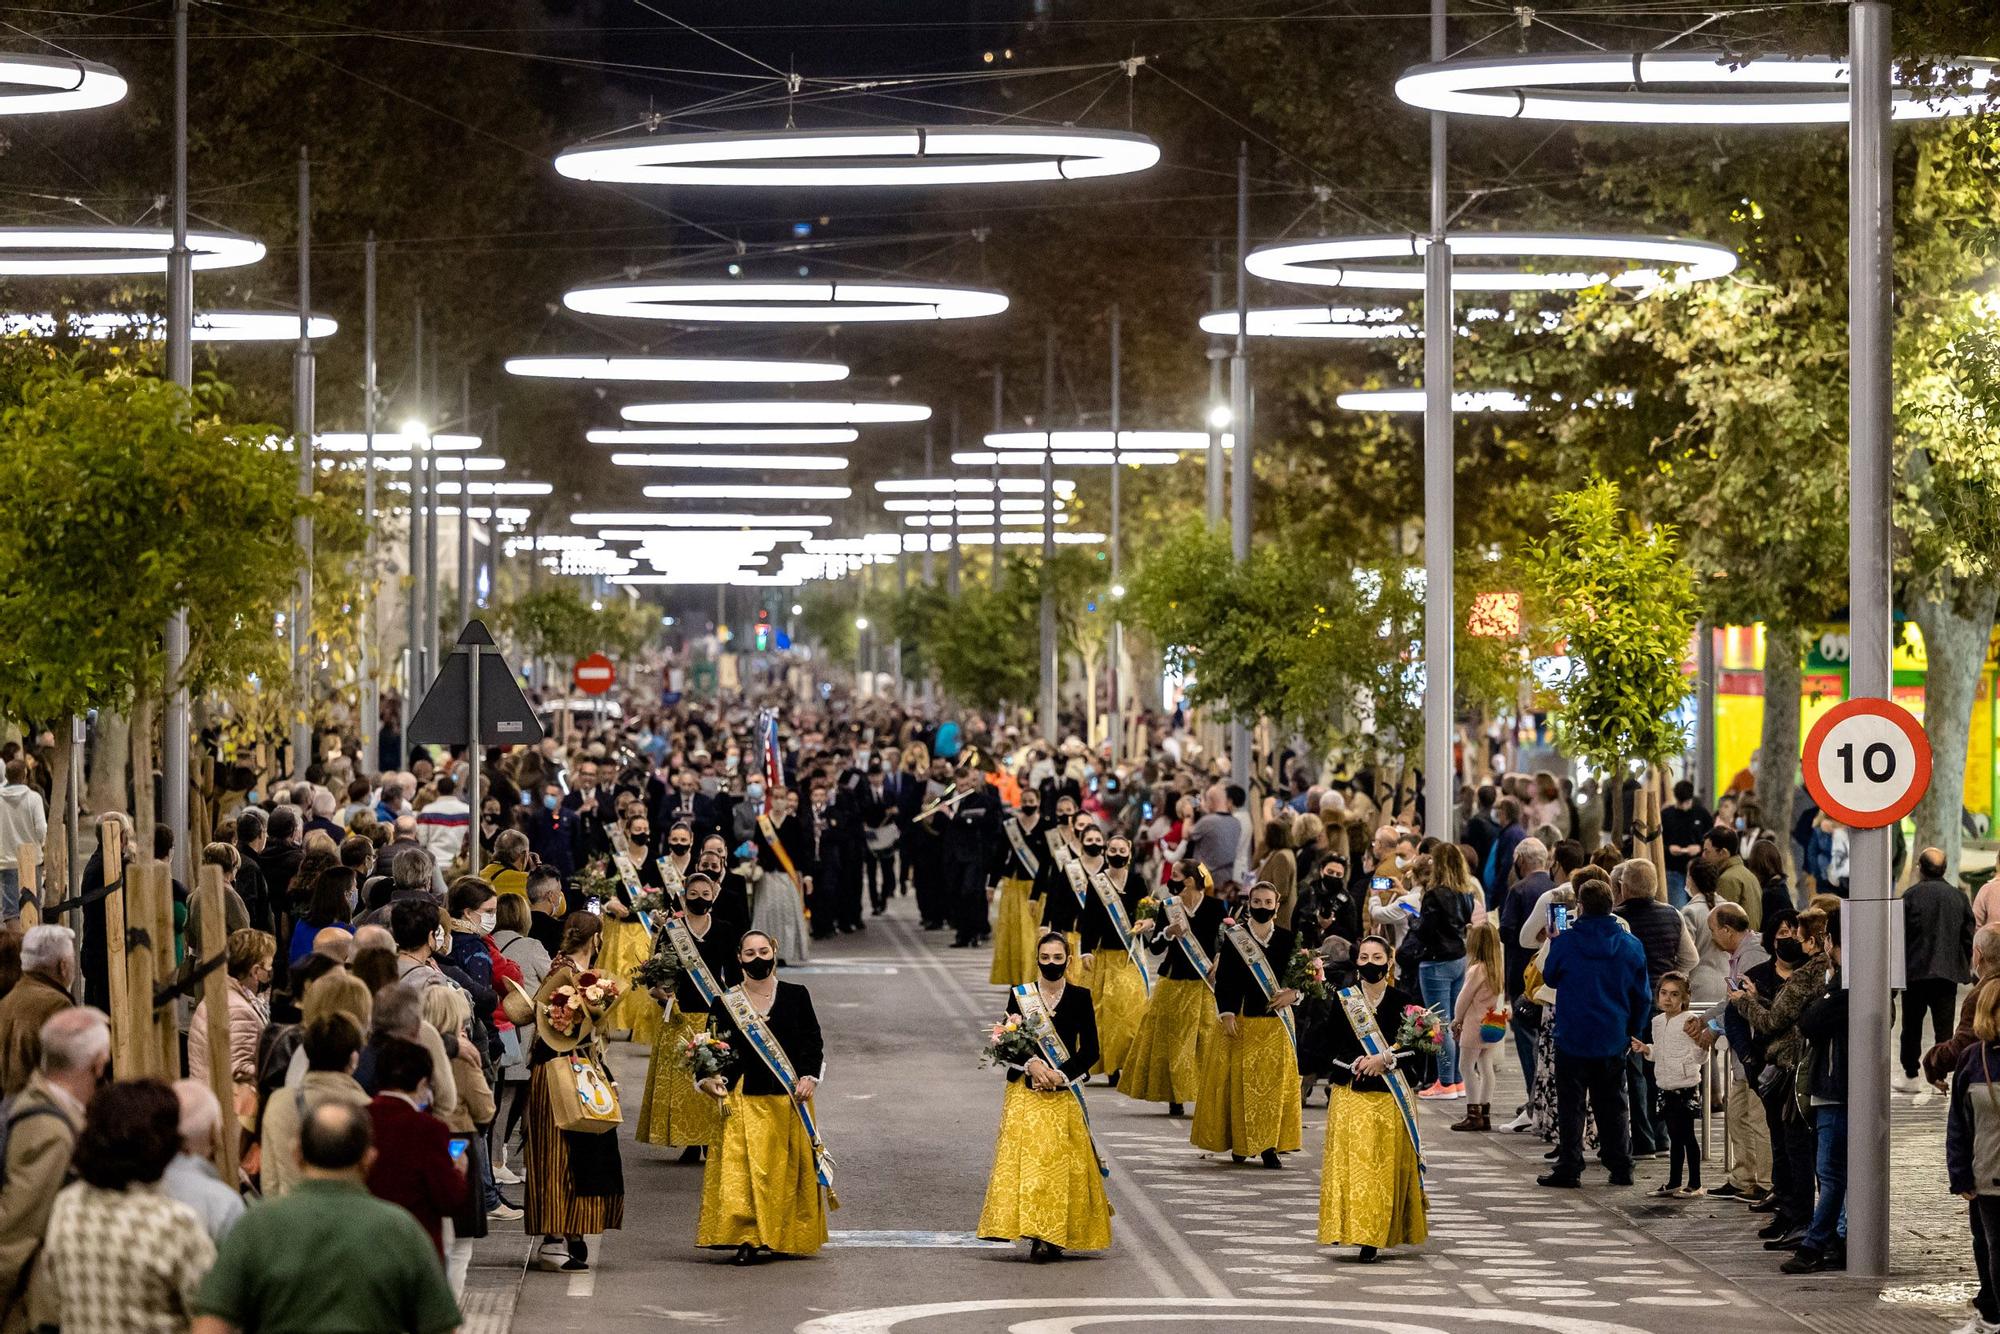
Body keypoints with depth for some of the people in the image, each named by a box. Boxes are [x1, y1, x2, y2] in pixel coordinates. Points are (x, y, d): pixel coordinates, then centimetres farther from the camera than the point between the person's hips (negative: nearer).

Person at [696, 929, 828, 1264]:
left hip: (790, 1097, 1)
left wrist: (810, 1076, -9)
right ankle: (746, 1241, -11)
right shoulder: (727, 1001, 3)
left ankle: (788, 1235, 15)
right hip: (744, 1098, -1)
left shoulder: (796, 995, 5)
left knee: (790, 1167, 3)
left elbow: (814, 1041, 5)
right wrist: (712, 1077, -14)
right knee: (742, 1168, -9)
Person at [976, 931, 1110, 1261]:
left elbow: (1090, 1050, 0)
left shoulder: (1079, 997, 3)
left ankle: (1056, 1236, 0)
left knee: (1062, 1164, -5)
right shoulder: (1020, 996, 5)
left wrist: (1061, 1074, -12)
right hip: (1025, 1095, 0)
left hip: (1064, 1095, 0)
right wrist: (1031, 1064, -15)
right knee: (1026, 1160, -10)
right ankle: (1036, 1234, -9)